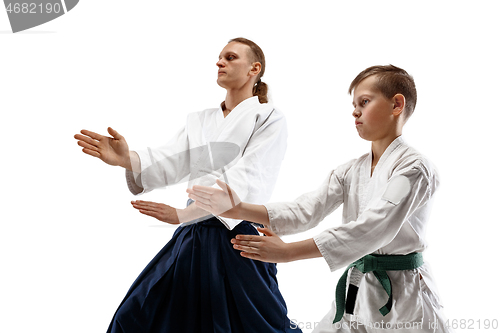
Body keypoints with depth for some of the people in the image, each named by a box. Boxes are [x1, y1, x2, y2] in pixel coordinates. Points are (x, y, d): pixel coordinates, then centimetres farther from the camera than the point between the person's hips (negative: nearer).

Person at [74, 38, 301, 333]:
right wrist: (126, 159, -23)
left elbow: (245, 180, -17)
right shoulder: (200, 121, 15)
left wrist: (182, 214, -28)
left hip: (237, 239, -5)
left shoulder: (269, 119, -3)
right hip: (194, 240, 6)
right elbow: (169, 162, -1)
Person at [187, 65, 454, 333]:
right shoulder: (349, 172, 10)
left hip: (401, 300, -6)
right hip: (355, 292, 6)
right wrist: (239, 209, -17)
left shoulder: (414, 168, -13)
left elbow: (371, 229, -25)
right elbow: (305, 211, -3)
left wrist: (288, 251, -30)